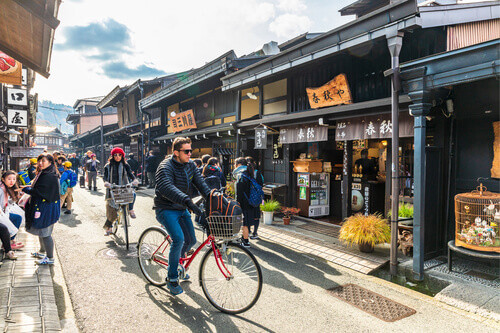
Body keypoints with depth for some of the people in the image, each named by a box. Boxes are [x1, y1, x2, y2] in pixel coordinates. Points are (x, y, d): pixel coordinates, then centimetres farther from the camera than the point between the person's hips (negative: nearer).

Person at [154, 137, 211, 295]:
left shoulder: (190, 165, 2)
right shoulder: (166, 167, -21)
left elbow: (200, 182, -1)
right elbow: (166, 188, -39)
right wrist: (187, 200, -51)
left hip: (182, 209, 8)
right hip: (166, 209, -7)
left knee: (191, 240, 10)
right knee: (178, 238, -24)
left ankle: (178, 263, 39)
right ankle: (172, 278, -6)